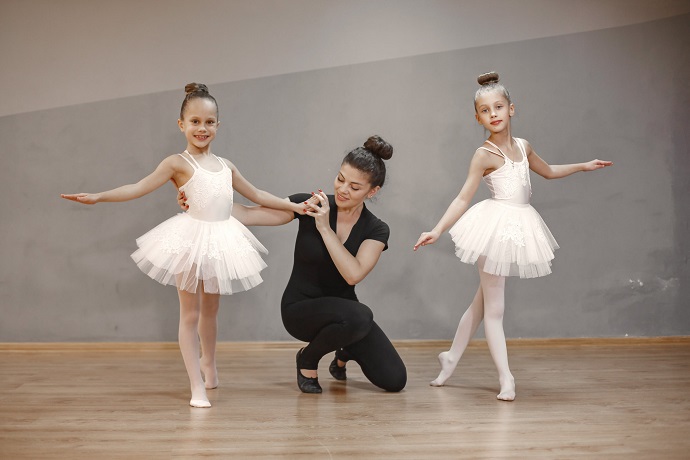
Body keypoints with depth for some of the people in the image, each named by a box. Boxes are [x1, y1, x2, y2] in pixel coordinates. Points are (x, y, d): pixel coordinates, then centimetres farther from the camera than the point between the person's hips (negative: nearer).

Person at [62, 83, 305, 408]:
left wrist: (296, 206, 22)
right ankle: (197, 387, 4)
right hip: (191, 242, -5)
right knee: (190, 313, -1)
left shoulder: (225, 166, 11)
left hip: (221, 241, 5)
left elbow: (257, 195, 20)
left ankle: (208, 363, 41)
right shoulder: (178, 163, -5)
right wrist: (97, 197, -24)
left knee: (210, 309, 18)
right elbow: (139, 188, -13)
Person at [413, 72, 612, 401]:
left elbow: (548, 171, 30)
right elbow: (463, 199, -12)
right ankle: (506, 378, 0)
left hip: (519, 227, 7)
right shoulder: (485, 155, -8)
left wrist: (583, 166, 32)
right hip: (496, 227, -7)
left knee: (482, 301, 15)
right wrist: (438, 230, -22)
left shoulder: (523, 147, 10)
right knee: (493, 308, -2)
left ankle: (451, 358, 28)